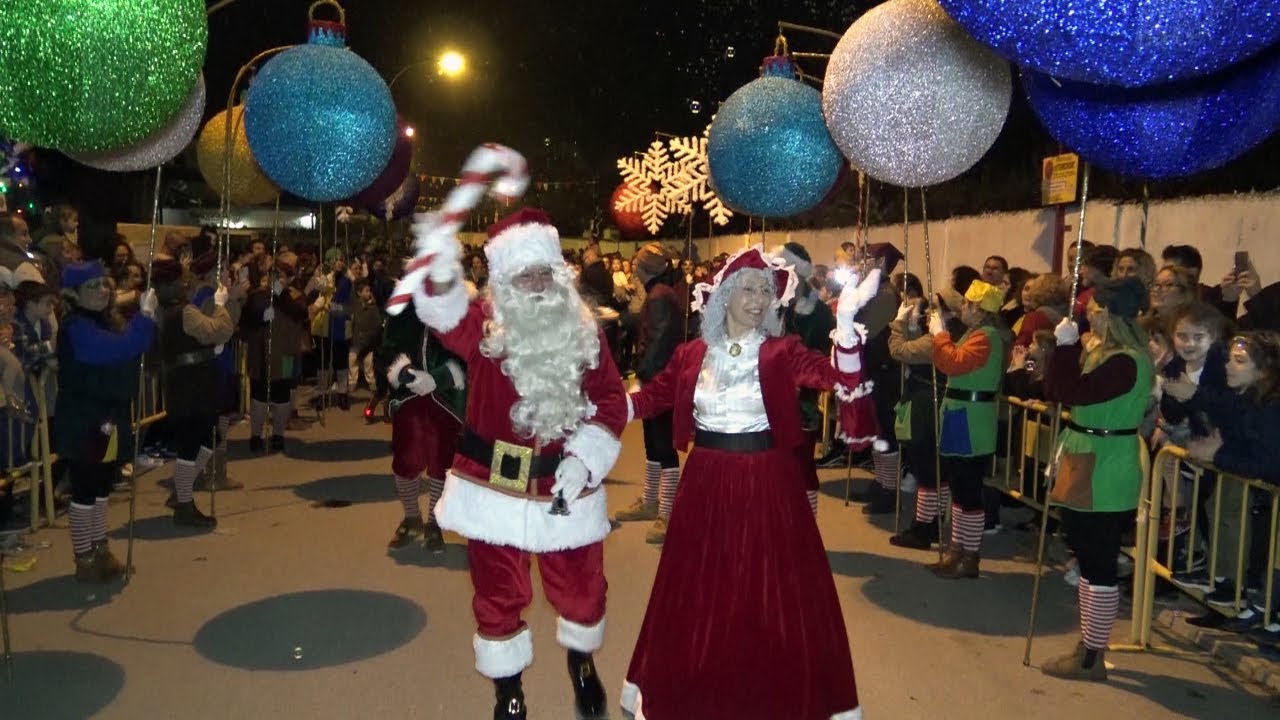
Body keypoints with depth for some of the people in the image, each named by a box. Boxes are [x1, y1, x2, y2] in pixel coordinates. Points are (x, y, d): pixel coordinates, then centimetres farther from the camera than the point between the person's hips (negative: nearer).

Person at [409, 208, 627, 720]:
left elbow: (611, 397, 3)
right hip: (495, 486, -1)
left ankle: (580, 661, 46)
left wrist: (584, 456, -11)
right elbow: (448, 317, -31)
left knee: (582, 589, 13)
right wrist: (441, 275, -53)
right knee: (499, 595, 11)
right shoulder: (487, 329, -8)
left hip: (565, 485, 2)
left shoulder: (583, 332, -1)